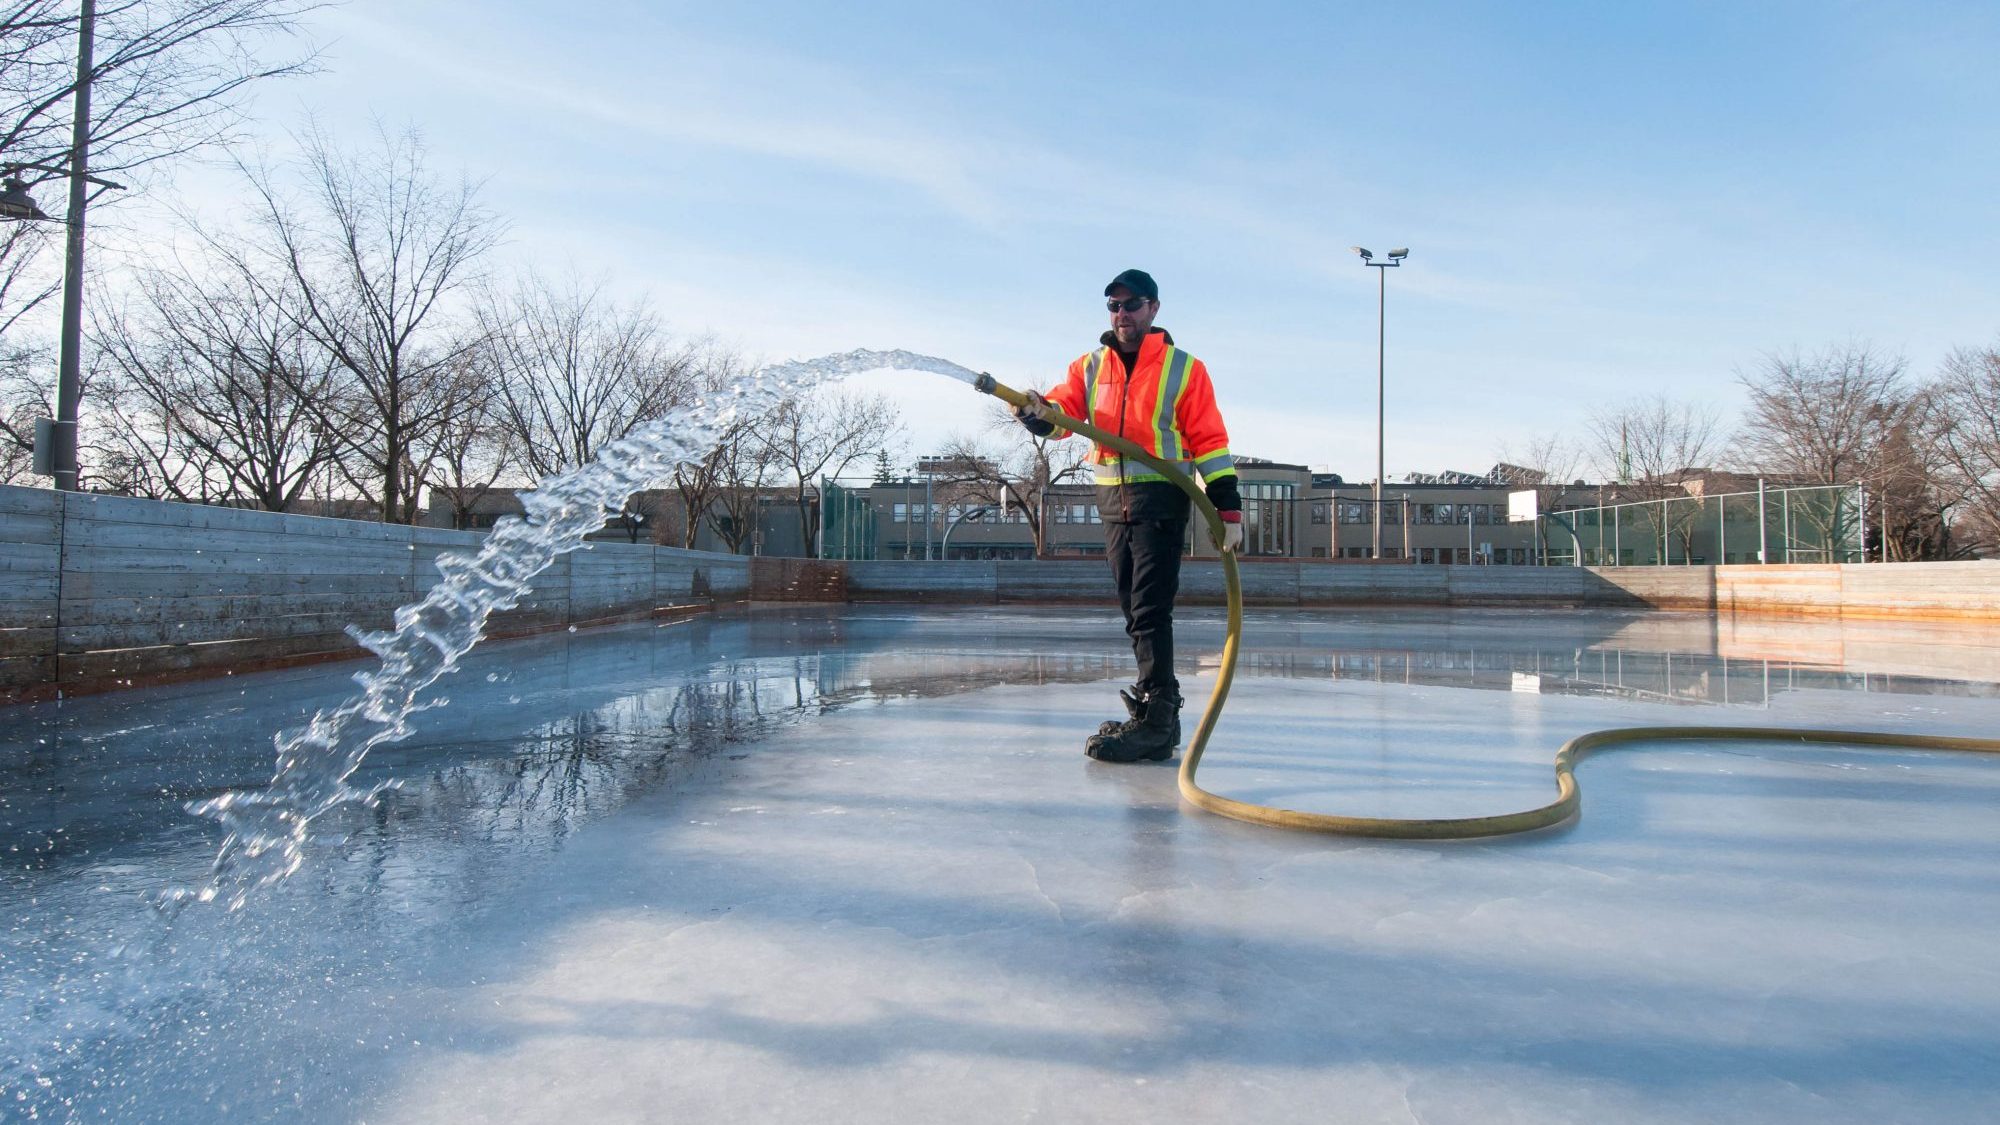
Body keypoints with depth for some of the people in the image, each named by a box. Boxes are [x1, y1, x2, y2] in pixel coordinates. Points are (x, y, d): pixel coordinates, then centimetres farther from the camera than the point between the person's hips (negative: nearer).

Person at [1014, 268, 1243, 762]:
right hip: (1113, 500, 6)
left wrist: (1227, 508, -7)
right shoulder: (1090, 366, 14)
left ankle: (1155, 722, -10)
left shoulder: (1184, 369, 1)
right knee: (1136, 613, 9)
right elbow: (1062, 411, 0)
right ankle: (1159, 710, 18)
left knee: (1149, 612, -11)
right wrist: (1037, 411, -24)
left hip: (1161, 499, -5)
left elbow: (1209, 442, -1)